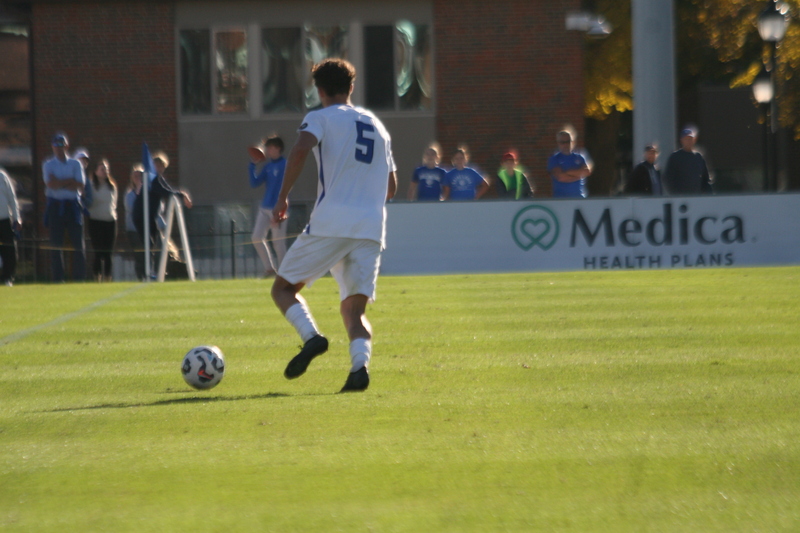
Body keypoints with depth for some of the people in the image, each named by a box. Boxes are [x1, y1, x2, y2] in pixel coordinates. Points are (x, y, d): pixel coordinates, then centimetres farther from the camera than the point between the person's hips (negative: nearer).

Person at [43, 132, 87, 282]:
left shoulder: (75, 164, 10)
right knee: (56, 244, 0)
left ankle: (79, 277, -1)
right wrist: (70, 181, -8)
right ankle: (57, 278, 3)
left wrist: (60, 183, -8)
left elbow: (80, 186, -4)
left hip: (72, 206, 1)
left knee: (78, 243, -4)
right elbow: (51, 184, -10)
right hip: (55, 206, -1)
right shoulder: (48, 165, 7)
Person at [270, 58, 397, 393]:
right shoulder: (377, 126, 23)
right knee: (354, 309, 7)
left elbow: (301, 149, -17)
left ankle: (311, 337, -17)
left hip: (330, 224, -5)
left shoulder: (321, 118, 5)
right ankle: (360, 365, -21)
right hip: (372, 229, 5)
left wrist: (282, 197, -10)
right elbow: (391, 188, 26)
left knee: (283, 288, 10)